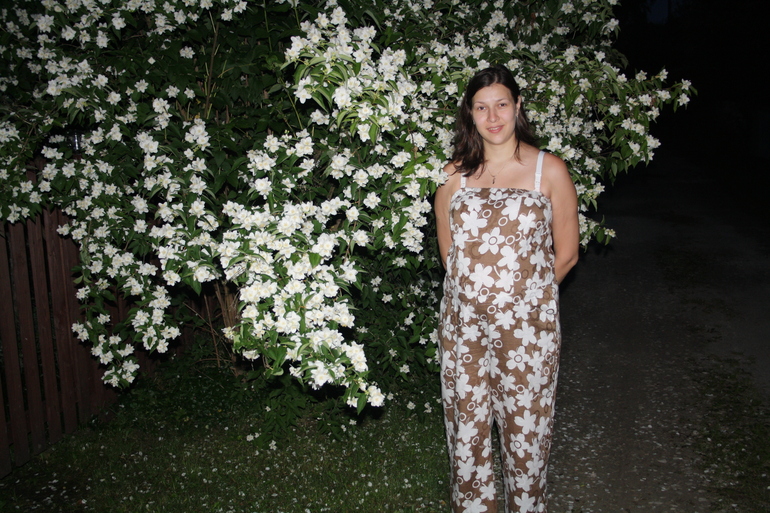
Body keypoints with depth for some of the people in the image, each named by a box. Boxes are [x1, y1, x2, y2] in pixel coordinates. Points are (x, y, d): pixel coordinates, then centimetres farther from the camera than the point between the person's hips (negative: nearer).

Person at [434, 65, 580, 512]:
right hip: (464, 323, 3)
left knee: (526, 423, 9)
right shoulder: (456, 174, 5)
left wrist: (524, 294, 3)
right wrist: (475, 292, 6)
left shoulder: (549, 170, -3)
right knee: (466, 421, 12)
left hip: (527, 324, -2)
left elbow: (565, 254, 1)